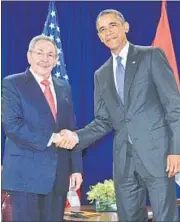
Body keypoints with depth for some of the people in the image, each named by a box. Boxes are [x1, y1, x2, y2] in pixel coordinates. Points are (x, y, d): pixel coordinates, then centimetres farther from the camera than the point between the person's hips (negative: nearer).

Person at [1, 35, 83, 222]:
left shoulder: (64, 88, 14)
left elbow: (72, 130, 12)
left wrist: (76, 167, 6)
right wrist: (49, 138, -17)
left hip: (59, 174, 5)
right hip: (26, 173, -5)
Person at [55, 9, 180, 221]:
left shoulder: (151, 56, 1)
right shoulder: (101, 75, 16)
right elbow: (103, 121, 13)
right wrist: (76, 136, -5)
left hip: (156, 152, -5)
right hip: (123, 159, 5)